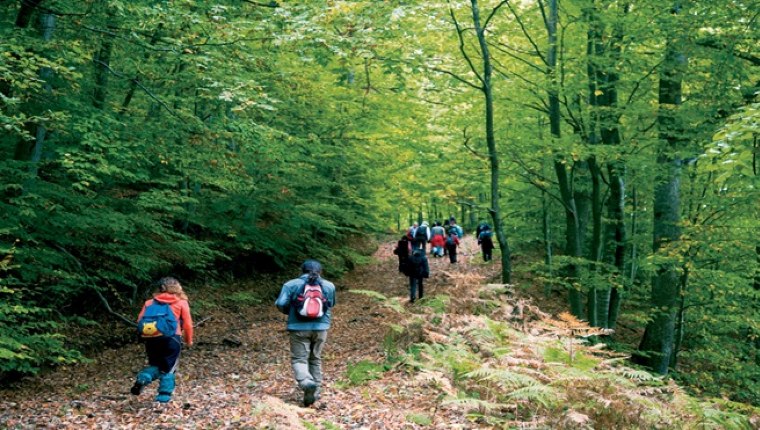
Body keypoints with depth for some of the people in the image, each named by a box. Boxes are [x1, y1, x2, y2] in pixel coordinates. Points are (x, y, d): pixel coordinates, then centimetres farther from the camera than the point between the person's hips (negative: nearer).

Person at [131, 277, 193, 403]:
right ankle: (164, 395, 5)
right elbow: (187, 324, 5)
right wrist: (189, 340, 19)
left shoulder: (150, 303, 13)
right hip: (171, 338, -2)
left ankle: (143, 379, -6)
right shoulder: (181, 302, 7)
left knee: (155, 365, 21)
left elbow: (140, 322, 7)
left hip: (152, 338, 2)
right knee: (168, 368, 12)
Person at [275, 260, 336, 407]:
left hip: (299, 327, -3)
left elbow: (280, 304, -9)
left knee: (299, 359, 1)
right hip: (320, 327, 3)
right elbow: (331, 305, 14)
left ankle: (307, 382, -26)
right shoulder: (329, 286, 5)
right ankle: (315, 392, 15)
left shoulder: (291, 285, -3)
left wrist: (290, 312, 11)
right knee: (315, 359, 15)